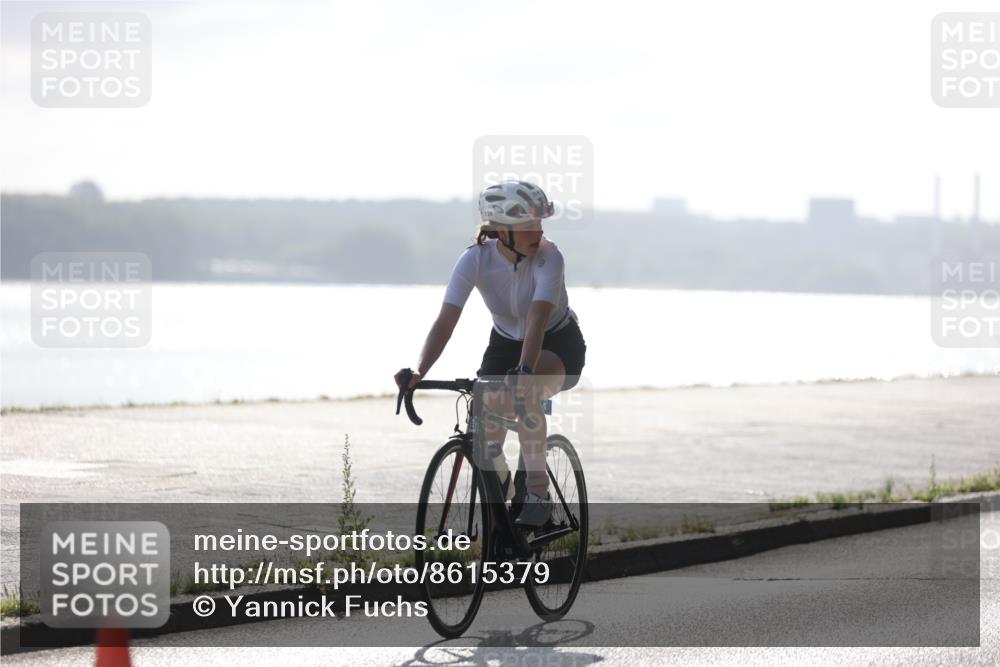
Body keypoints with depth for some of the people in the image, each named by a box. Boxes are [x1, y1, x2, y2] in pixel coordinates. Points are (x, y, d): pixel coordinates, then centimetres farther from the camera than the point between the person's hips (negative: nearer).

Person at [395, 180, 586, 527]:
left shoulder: (548, 257, -29)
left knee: (523, 394, -34)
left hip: (558, 342, -4)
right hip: (506, 342, 4)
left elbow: (537, 319, -41)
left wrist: (525, 371, -57)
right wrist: (419, 372, -45)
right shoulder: (475, 260, -23)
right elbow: (446, 320, -30)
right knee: (484, 420, -11)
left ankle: (538, 491, -20)